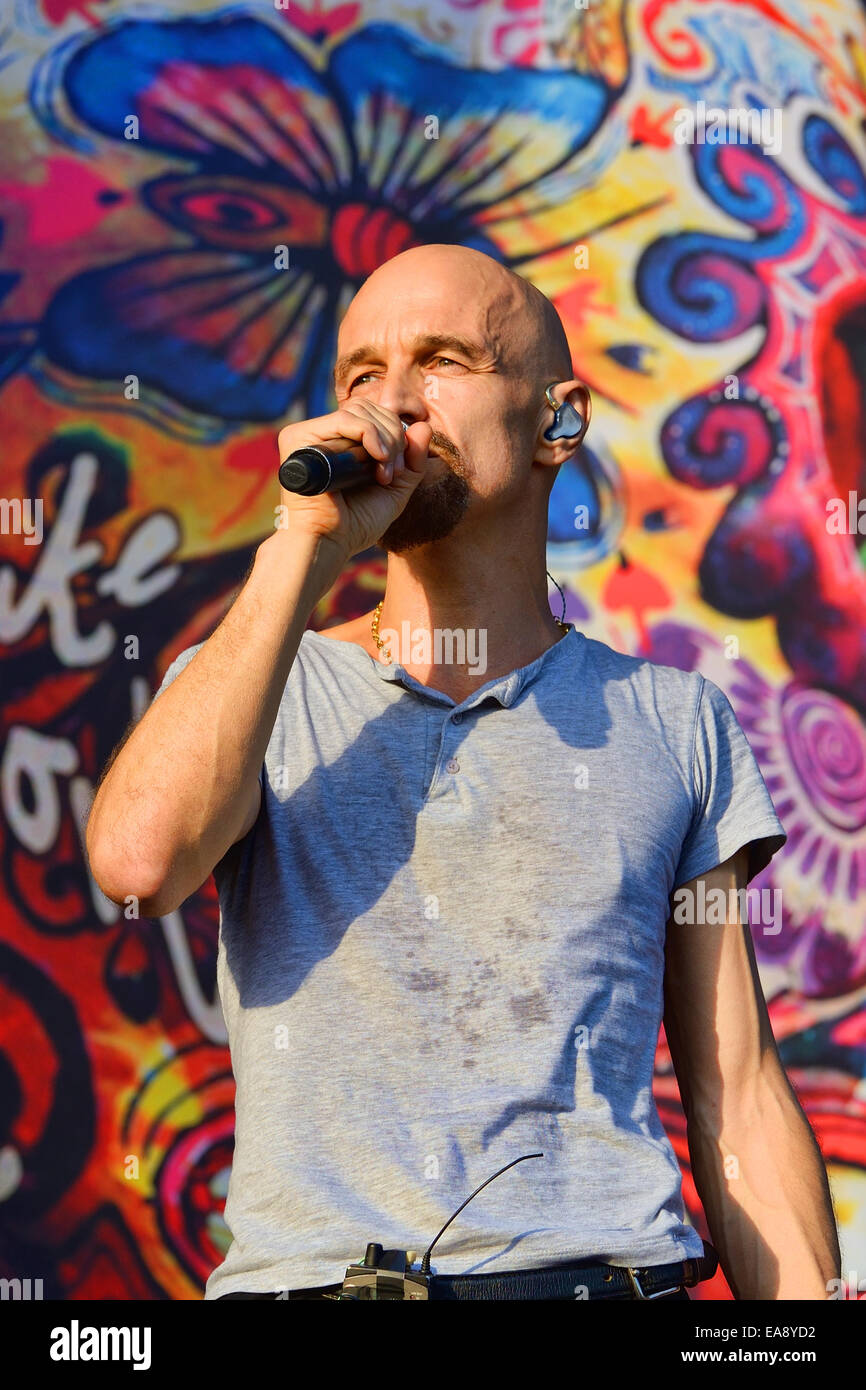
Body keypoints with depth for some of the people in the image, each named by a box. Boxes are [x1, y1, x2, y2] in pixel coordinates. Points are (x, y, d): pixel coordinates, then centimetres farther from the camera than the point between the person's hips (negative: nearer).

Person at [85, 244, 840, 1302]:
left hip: (605, 1265, 0)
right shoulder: (241, 686, 13)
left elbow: (741, 1105, 10)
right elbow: (138, 859, -10)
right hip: (303, 1273, 0)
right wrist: (305, 546, -5)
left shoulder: (673, 721, 13)